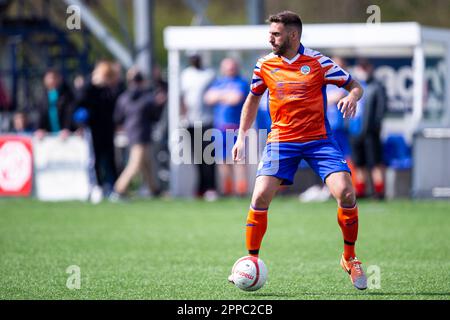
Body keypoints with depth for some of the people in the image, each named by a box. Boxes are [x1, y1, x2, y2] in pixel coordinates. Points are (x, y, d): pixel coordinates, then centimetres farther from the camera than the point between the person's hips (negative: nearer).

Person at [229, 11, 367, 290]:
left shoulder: (318, 62, -4)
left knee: (346, 193, -18)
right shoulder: (265, 66, 5)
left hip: (319, 139, -2)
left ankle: (350, 258, 3)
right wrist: (242, 136, 14)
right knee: (261, 196, -15)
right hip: (281, 141, 2)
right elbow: (253, 100, 21)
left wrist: (352, 97, -22)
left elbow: (355, 86, 1)